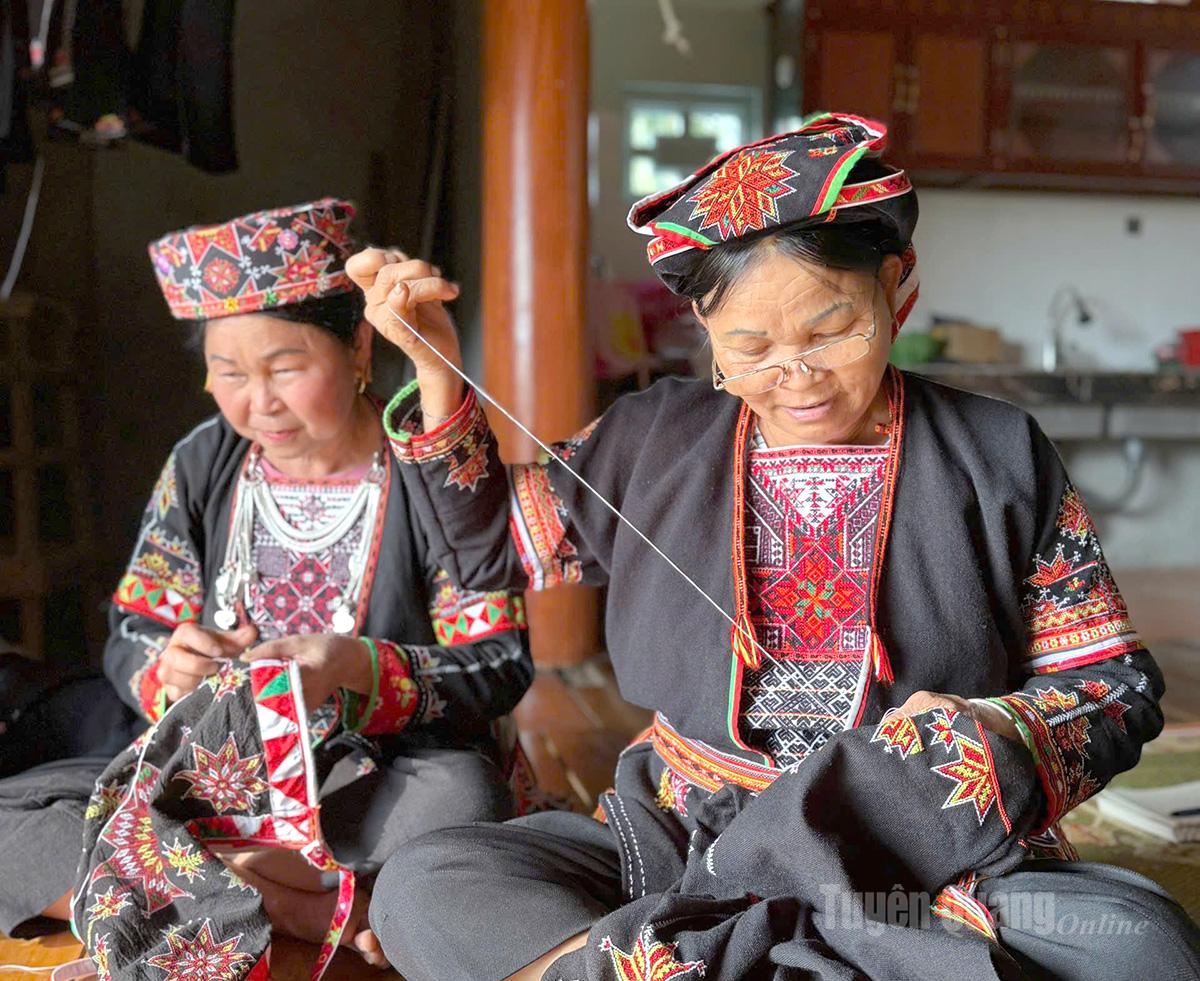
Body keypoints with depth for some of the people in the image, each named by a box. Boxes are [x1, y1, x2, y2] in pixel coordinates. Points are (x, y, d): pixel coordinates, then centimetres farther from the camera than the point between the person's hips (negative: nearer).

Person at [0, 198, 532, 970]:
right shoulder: (203, 465, 3)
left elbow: (501, 670, -11)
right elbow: (129, 642, 5)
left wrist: (359, 666, -28)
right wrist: (169, 670, -20)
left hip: (386, 781, -5)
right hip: (217, 772, 5)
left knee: (467, 799, -37)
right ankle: (295, 907, -21)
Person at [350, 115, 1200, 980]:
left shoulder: (997, 457, 1)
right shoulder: (654, 442, 6)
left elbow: (1120, 687, 6)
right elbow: (490, 544, 17)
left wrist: (996, 734, -16)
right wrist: (438, 372, 5)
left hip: (926, 858, 0)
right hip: (680, 839, 1)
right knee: (422, 885, -20)